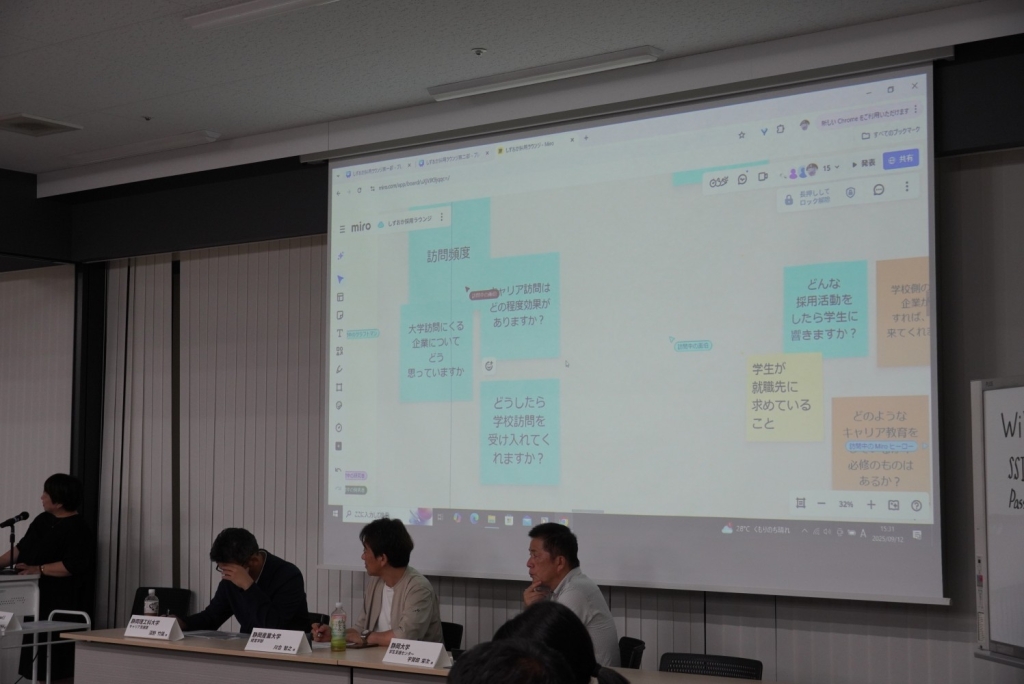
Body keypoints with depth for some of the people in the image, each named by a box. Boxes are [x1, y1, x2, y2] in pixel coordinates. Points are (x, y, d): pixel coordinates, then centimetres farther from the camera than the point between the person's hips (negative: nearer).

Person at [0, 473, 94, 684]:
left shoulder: (78, 529, -13)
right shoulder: (43, 520, 12)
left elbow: (73, 565, -21)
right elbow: (22, 548, 18)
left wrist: (40, 569, -22)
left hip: (62, 604, -8)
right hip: (38, 598, 8)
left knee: (59, 663, -5)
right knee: (40, 656, 8)